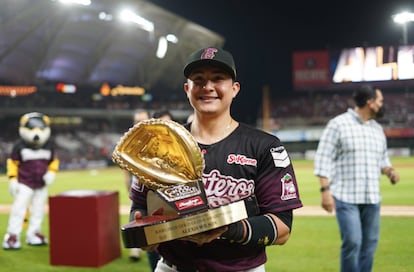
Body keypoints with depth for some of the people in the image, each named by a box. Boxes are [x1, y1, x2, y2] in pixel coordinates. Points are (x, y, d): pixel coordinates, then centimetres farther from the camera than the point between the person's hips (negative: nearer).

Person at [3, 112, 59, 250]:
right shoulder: (20, 145, -9)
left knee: (38, 210, 10)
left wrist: (51, 173, -6)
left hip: (41, 185, 4)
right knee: (19, 208, -10)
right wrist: (13, 179, -11)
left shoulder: (48, 146, 2)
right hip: (24, 183, -4)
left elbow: (54, 161, 12)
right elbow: (12, 162, -4)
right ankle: (12, 236, -4)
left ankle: (33, 234, 22)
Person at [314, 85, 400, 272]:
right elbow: (323, 159, -8)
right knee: (352, 242, -12)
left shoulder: (377, 129, 14)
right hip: (346, 197, -6)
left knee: (370, 244, 7)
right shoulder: (338, 124, -5)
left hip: (372, 198, 6)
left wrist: (390, 171, 1)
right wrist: (325, 190, -16)